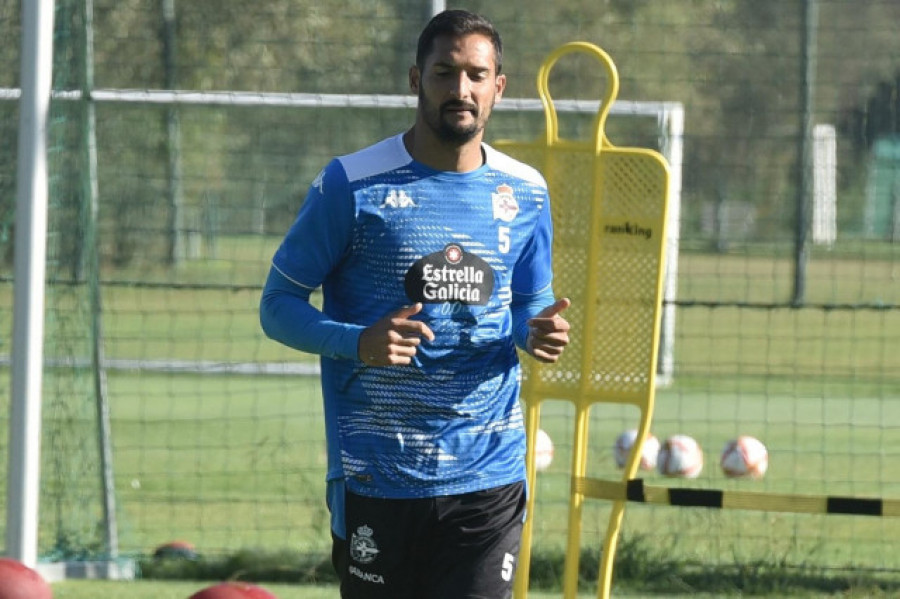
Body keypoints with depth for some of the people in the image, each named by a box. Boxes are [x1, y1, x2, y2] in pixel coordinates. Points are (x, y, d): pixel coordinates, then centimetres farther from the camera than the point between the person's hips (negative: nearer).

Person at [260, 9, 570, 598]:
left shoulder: (525, 193, 8)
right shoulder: (352, 185, -4)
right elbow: (279, 306, -1)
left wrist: (538, 333, -5)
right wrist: (358, 343, -20)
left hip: (488, 478, 2)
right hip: (374, 477, -2)